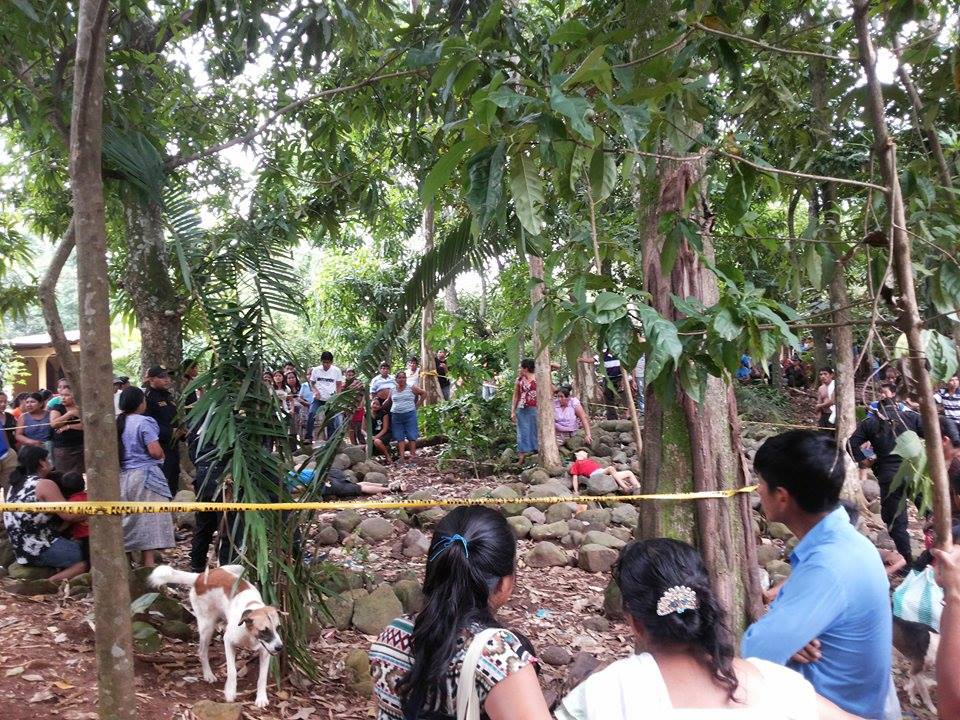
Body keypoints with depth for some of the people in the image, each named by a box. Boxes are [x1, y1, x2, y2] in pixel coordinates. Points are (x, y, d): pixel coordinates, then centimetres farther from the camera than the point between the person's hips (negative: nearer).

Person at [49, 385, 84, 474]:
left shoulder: (80, 409, 9)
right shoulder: (57, 408, 6)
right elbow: (53, 424, -11)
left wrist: (69, 426, -12)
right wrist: (69, 414, -14)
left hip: (80, 448, 1)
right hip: (62, 449, -1)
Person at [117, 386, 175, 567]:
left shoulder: (117, 423, 7)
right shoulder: (144, 422, -14)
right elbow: (156, 452, -19)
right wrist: (161, 452, 2)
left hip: (123, 476, 7)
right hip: (144, 476, -7)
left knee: (128, 520, 14)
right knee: (149, 521, -3)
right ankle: (149, 563, -4)